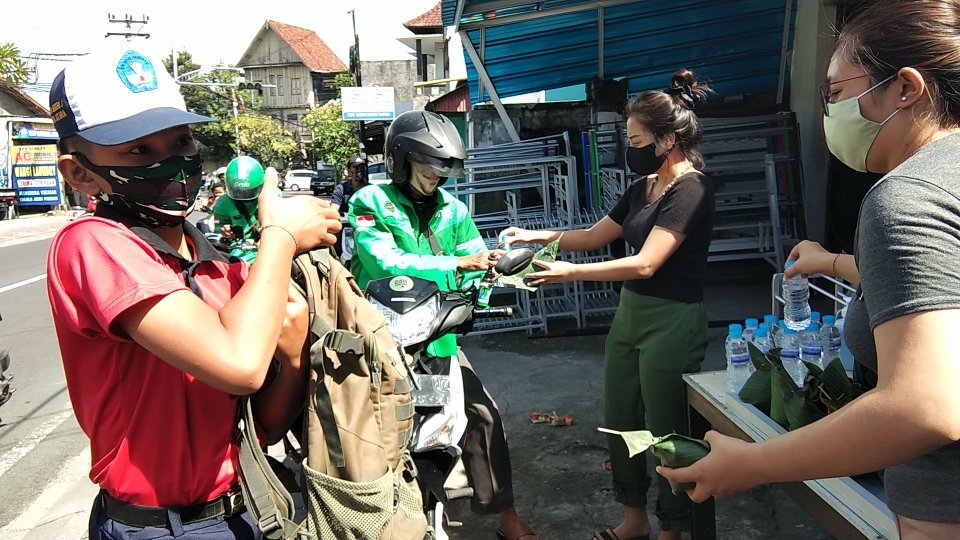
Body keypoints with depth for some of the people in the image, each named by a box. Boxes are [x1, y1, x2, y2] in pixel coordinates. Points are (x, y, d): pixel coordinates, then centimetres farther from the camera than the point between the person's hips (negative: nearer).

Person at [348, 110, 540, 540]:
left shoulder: (452, 209, 9)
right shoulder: (370, 203, -6)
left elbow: (476, 260, 2)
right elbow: (386, 263, -21)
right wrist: (457, 265, -28)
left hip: (436, 335, 5)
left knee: (483, 415, 3)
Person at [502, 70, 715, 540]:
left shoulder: (690, 189, -16)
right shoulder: (643, 187, 11)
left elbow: (645, 264, -24)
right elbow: (594, 236, 16)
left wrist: (569, 272, -25)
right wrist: (541, 235, 2)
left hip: (671, 321, -9)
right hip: (629, 313, 9)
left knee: (664, 431, 6)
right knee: (618, 422, 15)